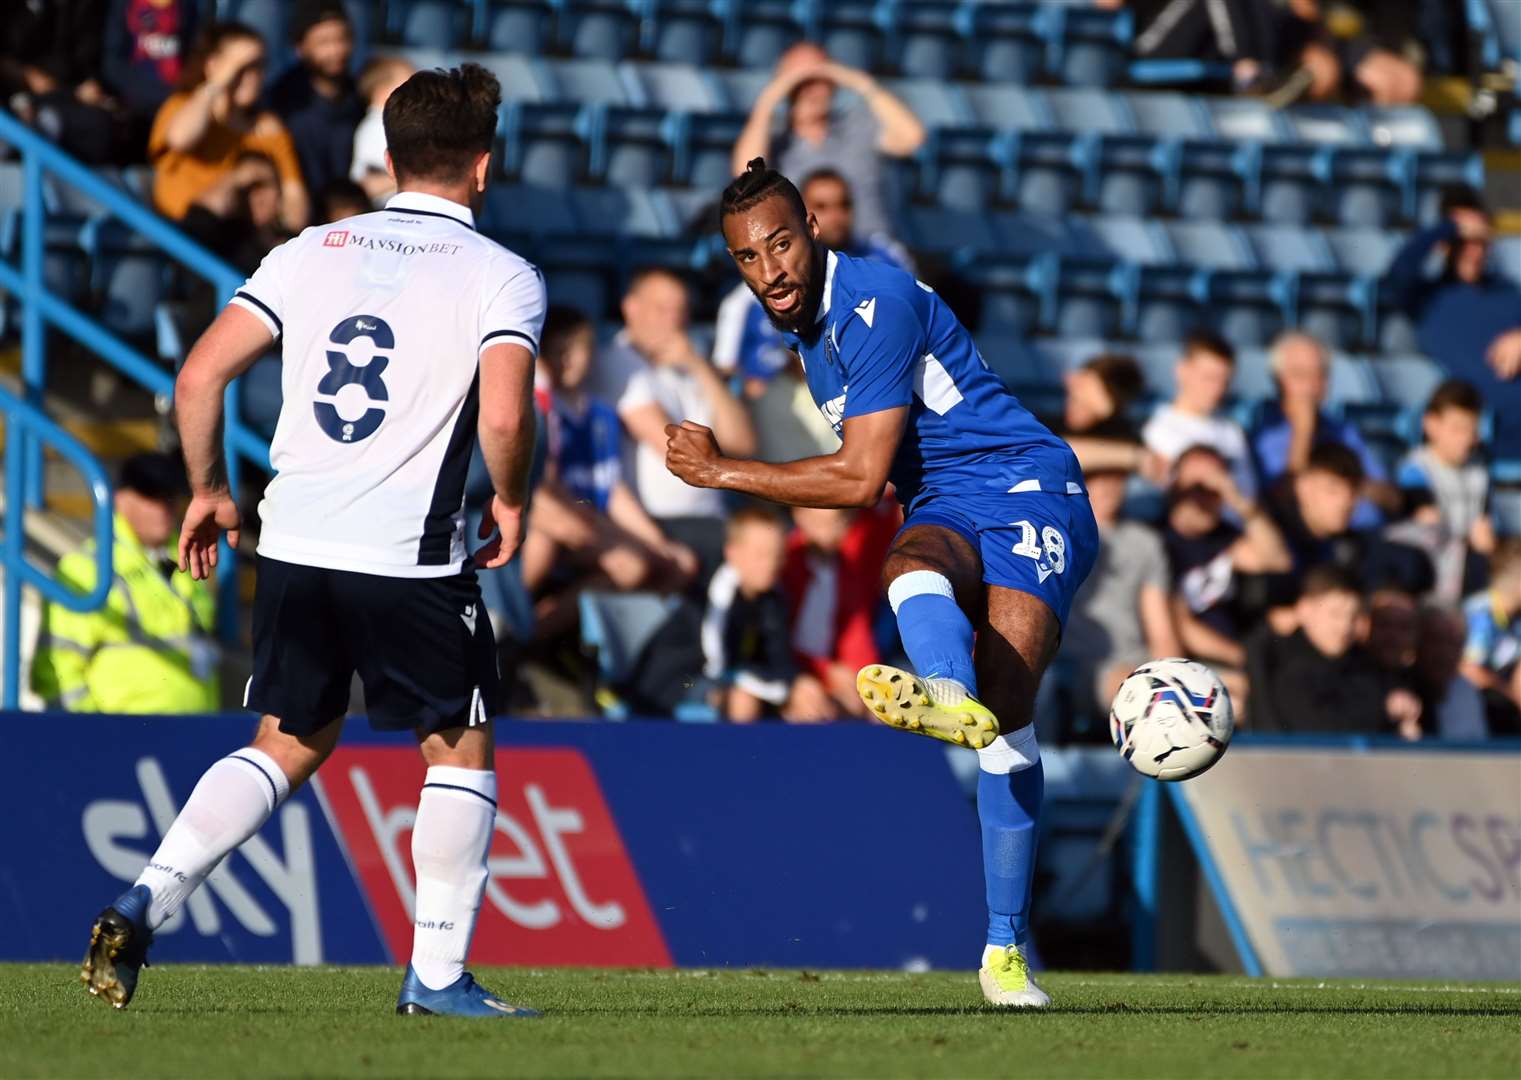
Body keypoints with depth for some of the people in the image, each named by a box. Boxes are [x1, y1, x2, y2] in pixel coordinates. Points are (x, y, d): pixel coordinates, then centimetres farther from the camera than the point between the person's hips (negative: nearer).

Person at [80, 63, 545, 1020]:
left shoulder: (314, 252, 9)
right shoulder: (501, 276, -3)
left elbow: (201, 376, 4)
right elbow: (504, 418, -18)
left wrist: (210, 491, 17)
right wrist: (511, 504, 1)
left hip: (294, 545, 5)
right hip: (414, 557, -5)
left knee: (290, 744, 18)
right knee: (461, 750, 13)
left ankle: (144, 905, 1)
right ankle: (438, 975, 10)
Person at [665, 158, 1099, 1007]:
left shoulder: (878, 307, -16)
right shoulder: (807, 328, 13)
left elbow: (861, 479, -16)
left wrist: (722, 471, -9)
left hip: (1030, 497, -7)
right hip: (945, 515, 7)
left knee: (1006, 700, -24)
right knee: (915, 565, -33)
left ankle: (1007, 947, -22)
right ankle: (952, 698, -66)